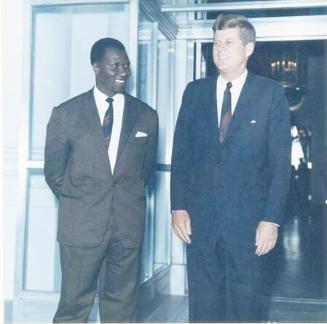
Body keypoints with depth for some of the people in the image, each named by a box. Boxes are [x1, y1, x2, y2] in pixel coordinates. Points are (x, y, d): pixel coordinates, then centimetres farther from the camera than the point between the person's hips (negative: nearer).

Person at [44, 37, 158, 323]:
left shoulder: (146, 116, 5)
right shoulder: (66, 114, -1)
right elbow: (54, 171, 6)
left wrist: (128, 199, 12)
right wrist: (78, 202, 6)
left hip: (128, 224, 2)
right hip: (81, 224, -2)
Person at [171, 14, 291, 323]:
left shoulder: (271, 93, -1)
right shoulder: (195, 91, 8)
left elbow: (280, 162, -4)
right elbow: (180, 154, 7)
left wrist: (271, 218, -10)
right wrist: (178, 207, 0)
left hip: (249, 221, -2)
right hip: (200, 219, 2)